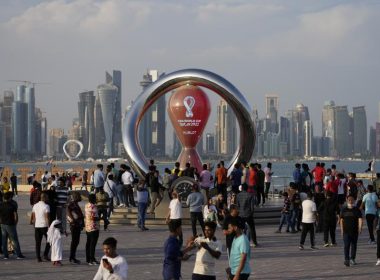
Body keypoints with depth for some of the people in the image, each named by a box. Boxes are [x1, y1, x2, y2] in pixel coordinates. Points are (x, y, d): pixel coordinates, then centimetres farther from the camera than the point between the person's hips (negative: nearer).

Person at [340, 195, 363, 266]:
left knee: (354, 245, 9)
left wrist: (360, 228, -19)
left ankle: (352, 259, 23)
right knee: (346, 245, -11)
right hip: (346, 231, -1)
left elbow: (360, 219, -5)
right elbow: (341, 220, 11)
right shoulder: (343, 210, 6)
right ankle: (346, 260, -15)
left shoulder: (356, 210, 2)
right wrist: (342, 230, 8)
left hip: (354, 231, 1)